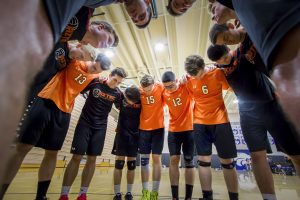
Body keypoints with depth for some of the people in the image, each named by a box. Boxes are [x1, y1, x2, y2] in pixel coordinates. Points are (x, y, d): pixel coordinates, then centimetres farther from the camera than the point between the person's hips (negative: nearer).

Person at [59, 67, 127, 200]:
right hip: (85, 123, -2)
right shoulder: (95, 82, -8)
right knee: (76, 157, -4)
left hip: (100, 128, 2)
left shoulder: (117, 93, -2)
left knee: (92, 159, 3)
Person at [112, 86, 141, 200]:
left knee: (131, 164, 7)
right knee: (119, 163, 1)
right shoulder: (121, 97, -12)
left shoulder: (142, 100, -13)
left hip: (135, 135, 1)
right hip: (122, 133, 0)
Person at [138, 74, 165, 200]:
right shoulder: (139, 92, -6)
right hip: (143, 129, 2)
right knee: (144, 159, 6)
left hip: (158, 128, -1)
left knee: (156, 158, 2)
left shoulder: (161, 88, -11)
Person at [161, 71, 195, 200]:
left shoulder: (186, 86, -9)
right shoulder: (164, 94, -1)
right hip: (173, 130, 2)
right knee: (173, 160, -2)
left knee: (189, 161, 2)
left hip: (189, 129, -2)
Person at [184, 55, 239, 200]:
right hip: (200, 123, 1)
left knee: (227, 161, 4)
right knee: (203, 161, 3)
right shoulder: (190, 81, -1)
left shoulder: (218, 73, -3)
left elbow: (231, 88, 11)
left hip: (220, 121, -1)